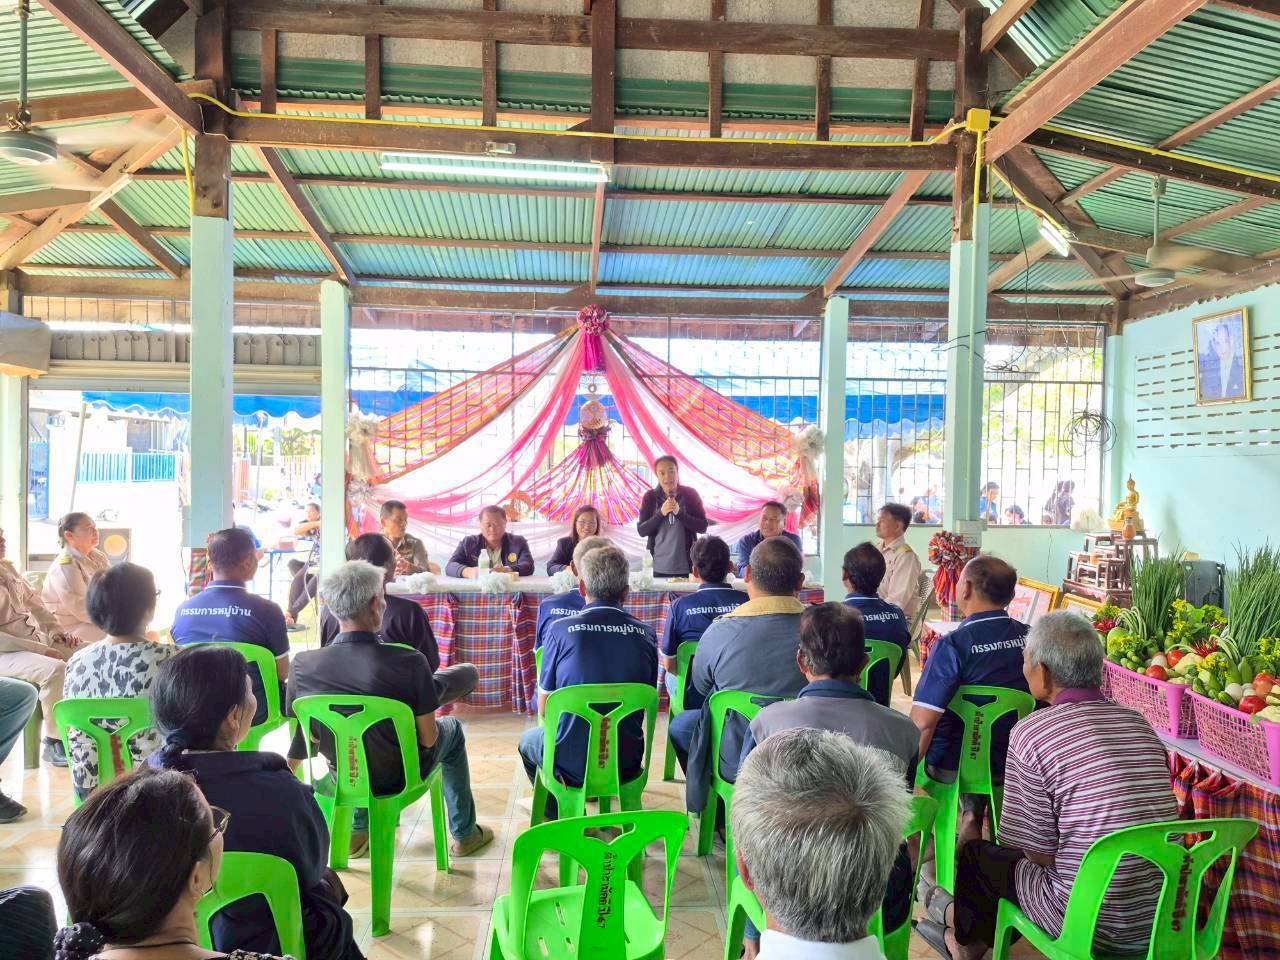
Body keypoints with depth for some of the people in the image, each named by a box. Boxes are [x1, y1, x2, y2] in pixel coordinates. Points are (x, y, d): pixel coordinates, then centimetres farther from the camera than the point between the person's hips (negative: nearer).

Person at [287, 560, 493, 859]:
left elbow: (310, 735, -6)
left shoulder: (303, 665, -21)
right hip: (400, 777, -3)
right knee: (451, 728, 27)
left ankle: (358, 830, 44)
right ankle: (464, 835, 38)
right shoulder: (409, 663, -30)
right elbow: (428, 739, -19)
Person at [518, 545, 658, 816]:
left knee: (528, 740, 30)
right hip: (627, 765, 3)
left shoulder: (561, 630, -15)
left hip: (571, 766, -3)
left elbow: (544, 709, -5)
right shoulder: (647, 635, -8)